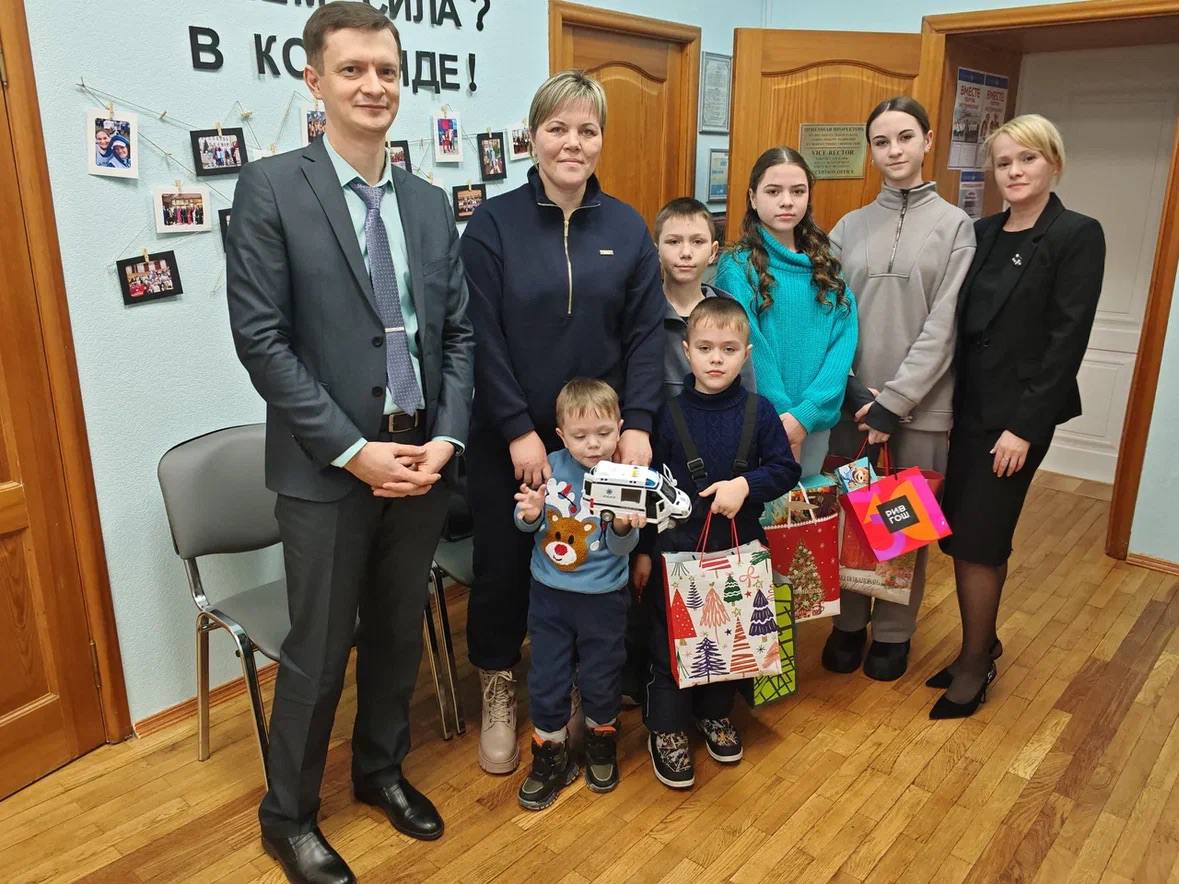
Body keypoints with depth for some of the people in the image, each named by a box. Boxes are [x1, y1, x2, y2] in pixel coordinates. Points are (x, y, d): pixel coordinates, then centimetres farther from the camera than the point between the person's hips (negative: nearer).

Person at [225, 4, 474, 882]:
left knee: (399, 634, 18)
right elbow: (261, 339, -12)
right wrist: (353, 450, -16)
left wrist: (447, 437, -6)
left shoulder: (430, 202, 8)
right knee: (318, 653, 8)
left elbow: (460, 331, 7)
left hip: (423, 459, 5)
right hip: (328, 469, -4)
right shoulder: (271, 189, -7)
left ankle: (382, 768, 42)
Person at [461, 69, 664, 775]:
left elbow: (646, 334, 0)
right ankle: (498, 692, 33)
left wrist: (638, 424, -10)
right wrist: (519, 431, -14)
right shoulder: (494, 223, -6)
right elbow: (483, 337, -10)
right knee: (503, 566, 10)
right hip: (509, 438, -2)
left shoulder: (627, 228, 2)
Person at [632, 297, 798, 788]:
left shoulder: (758, 411, -4)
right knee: (671, 641, 6)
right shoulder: (669, 414, -8)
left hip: (738, 548, 2)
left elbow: (786, 470, 0)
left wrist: (745, 484, -20)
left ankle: (715, 714, 39)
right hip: (676, 548, -2)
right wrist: (642, 550, -4)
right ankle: (666, 729, 23)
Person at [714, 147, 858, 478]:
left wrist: (806, 413, -15)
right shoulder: (737, 265, -6)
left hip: (817, 421, 4)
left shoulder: (826, 264, 7)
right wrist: (781, 417, -17)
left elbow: (844, 338, -3)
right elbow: (749, 347, -12)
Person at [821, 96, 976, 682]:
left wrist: (893, 401, -13)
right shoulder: (849, 227, 7)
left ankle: (894, 631, 26)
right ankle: (849, 621, 28)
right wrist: (852, 392, -8)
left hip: (921, 405, -2)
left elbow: (943, 326, -7)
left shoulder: (955, 225, 0)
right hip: (852, 400, 2)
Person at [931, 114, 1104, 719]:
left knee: (978, 540, -2)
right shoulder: (981, 234, 9)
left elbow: (1067, 338, -12)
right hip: (966, 407, 5)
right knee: (963, 536, 10)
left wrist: (1025, 426, -15)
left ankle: (976, 663, 17)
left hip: (1017, 414, -5)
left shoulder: (1077, 236, -7)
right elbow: (960, 325, 8)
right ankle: (981, 644, 30)